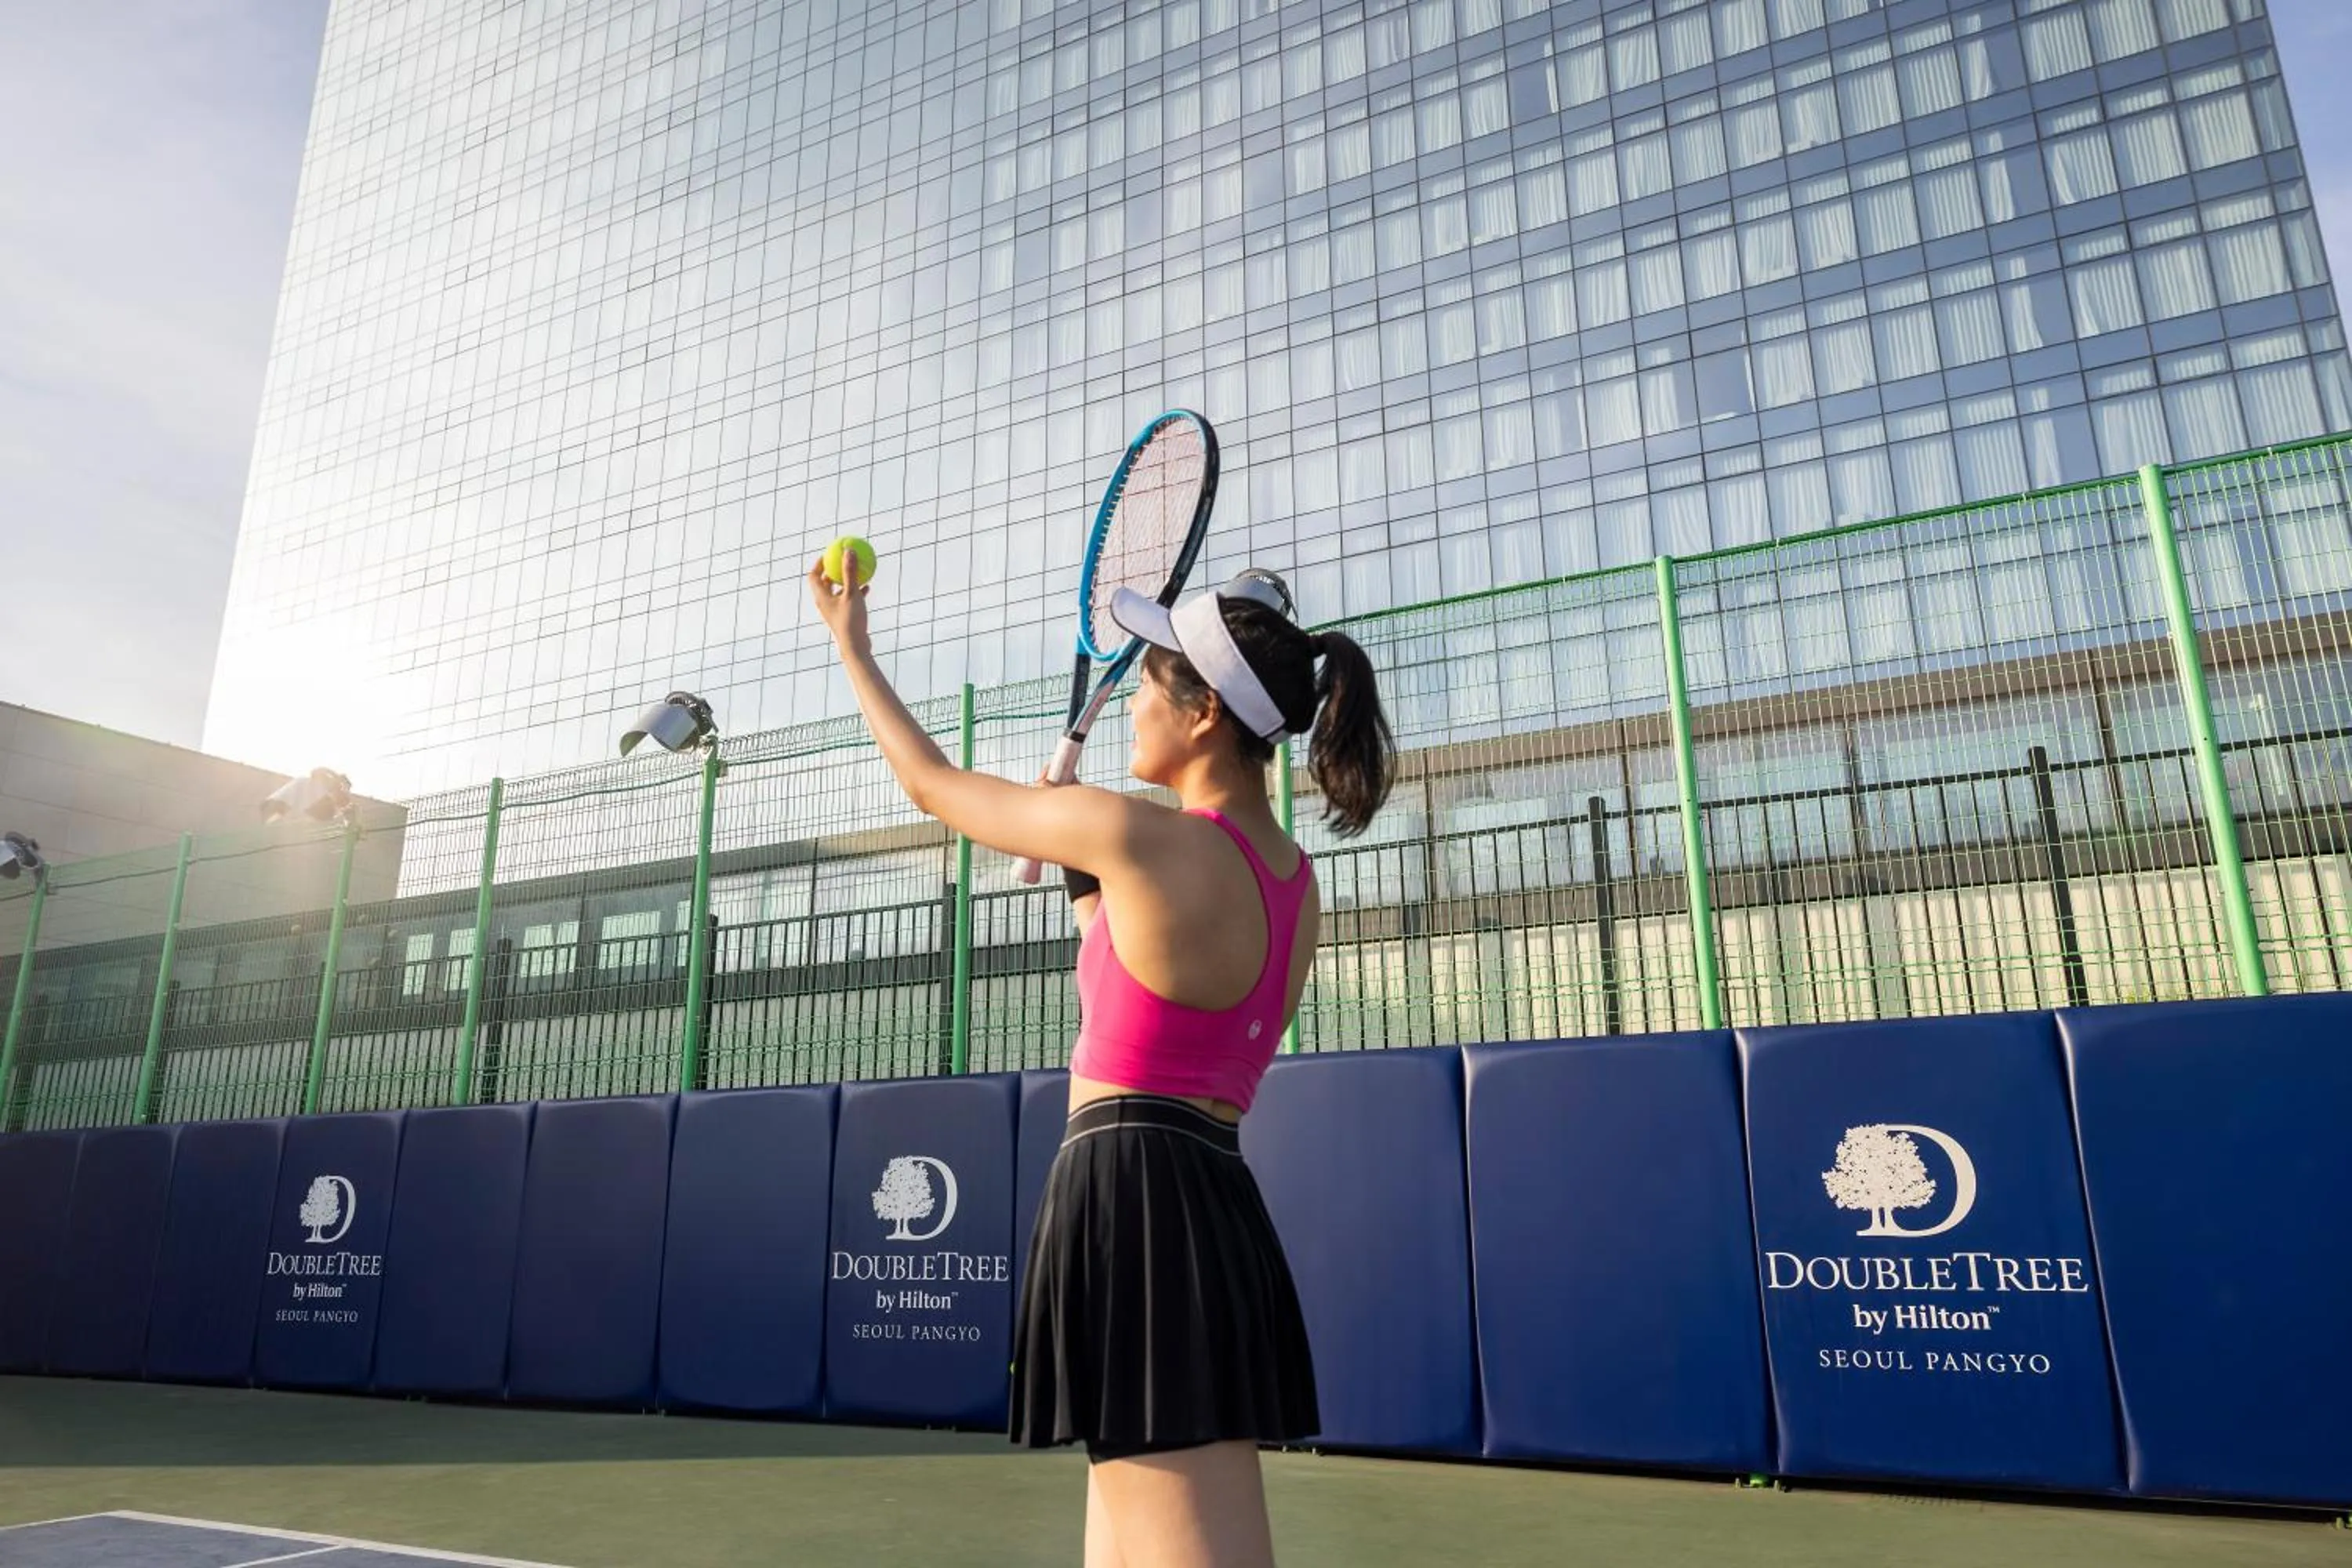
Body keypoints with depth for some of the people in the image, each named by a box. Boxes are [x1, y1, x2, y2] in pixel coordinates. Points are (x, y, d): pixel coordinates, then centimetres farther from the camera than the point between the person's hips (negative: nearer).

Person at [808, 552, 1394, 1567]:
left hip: (1135, 1206, -9)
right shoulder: (1291, 880, 10)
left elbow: (931, 784, 2)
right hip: (1211, 1207, 9)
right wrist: (1080, 852, 29)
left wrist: (852, 646, 17)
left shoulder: (1142, 834, -12)